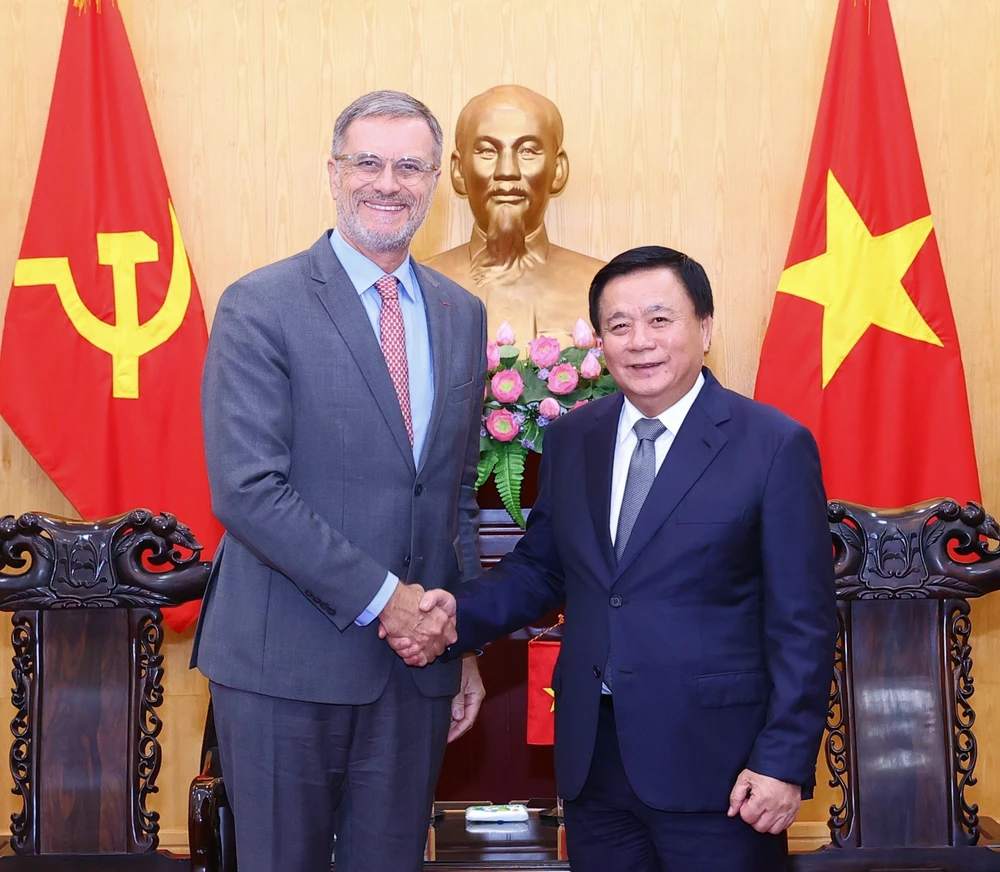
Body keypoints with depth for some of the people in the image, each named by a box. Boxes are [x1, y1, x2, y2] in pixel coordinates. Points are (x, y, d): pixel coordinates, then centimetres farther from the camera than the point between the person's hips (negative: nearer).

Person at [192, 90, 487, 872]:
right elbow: (247, 490, -16)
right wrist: (381, 596, -16)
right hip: (286, 661, -4)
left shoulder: (462, 315, 10)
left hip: (417, 661, 5)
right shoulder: (259, 306, -8)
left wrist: (462, 639, 12)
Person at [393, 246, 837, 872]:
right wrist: (460, 614, -4)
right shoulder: (570, 440, 7)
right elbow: (541, 567, 14)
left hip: (713, 764, -4)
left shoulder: (776, 446, -7)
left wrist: (785, 763, -11)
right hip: (591, 756, 4)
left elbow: (802, 624, -8)